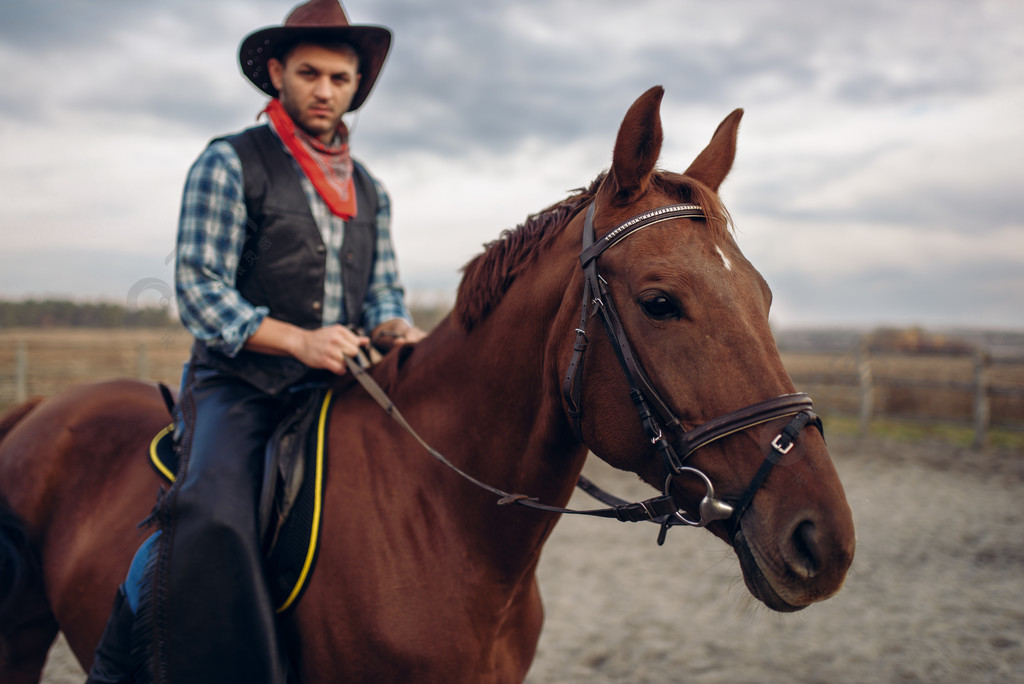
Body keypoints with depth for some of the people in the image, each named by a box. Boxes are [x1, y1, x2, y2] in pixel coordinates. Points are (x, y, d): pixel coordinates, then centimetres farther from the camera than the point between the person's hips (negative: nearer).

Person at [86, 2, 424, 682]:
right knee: (211, 519, -31)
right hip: (241, 385, -6)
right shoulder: (229, 164, 0)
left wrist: (394, 328, -10)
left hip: (341, 388, 6)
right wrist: (298, 340, -23)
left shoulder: (371, 191, 17)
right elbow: (200, 290, -8)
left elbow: (383, 290, 15)